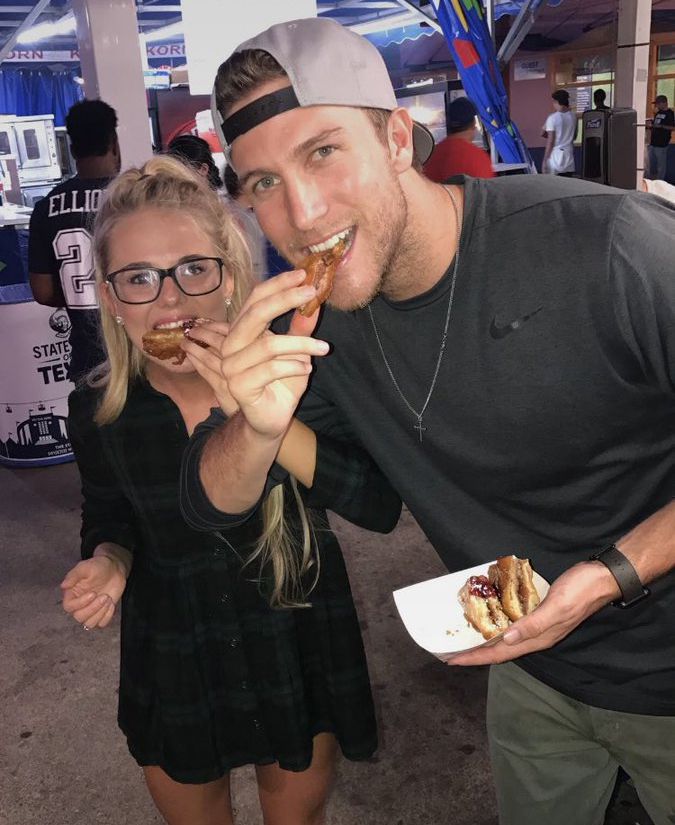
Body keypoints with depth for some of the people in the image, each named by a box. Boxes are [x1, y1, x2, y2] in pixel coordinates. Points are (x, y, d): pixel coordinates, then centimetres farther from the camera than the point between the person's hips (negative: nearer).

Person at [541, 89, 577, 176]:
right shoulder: (573, 116, 7)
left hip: (555, 156, -5)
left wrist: (545, 160, -7)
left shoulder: (552, 118, -9)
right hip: (569, 156, 5)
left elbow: (550, 141, -11)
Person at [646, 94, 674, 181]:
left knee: (661, 165, -2)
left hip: (662, 144, -8)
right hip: (653, 143, 8)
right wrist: (650, 125, 3)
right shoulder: (657, 113, 16)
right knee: (652, 164, 15)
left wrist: (661, 126, -21)